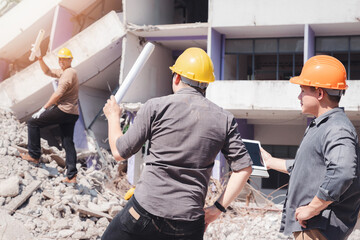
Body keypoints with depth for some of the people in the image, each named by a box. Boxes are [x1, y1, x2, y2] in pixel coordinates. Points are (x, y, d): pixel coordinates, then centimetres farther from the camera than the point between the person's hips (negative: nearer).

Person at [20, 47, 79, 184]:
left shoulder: (69, 72, -10)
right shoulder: (63, 72, 21)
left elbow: (58, 93, -17)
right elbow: (48, 72, 29)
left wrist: (44, 108, -14)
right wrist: (40, 59, 15)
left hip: (63, 110, -10)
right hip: (72, 113, 10)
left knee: (33, 123, 2)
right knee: (68, 143, 6)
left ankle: (34, 155, 5)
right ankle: (71, 176, 0)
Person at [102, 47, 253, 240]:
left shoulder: (156, 107, -4)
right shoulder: (224, 119, 4)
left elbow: (119, 153, 2)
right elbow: (244, 168, 3)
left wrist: (113, 117, 19)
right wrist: (219, 207, 8)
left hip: (146, 211, -2)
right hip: (189, 222, 3)